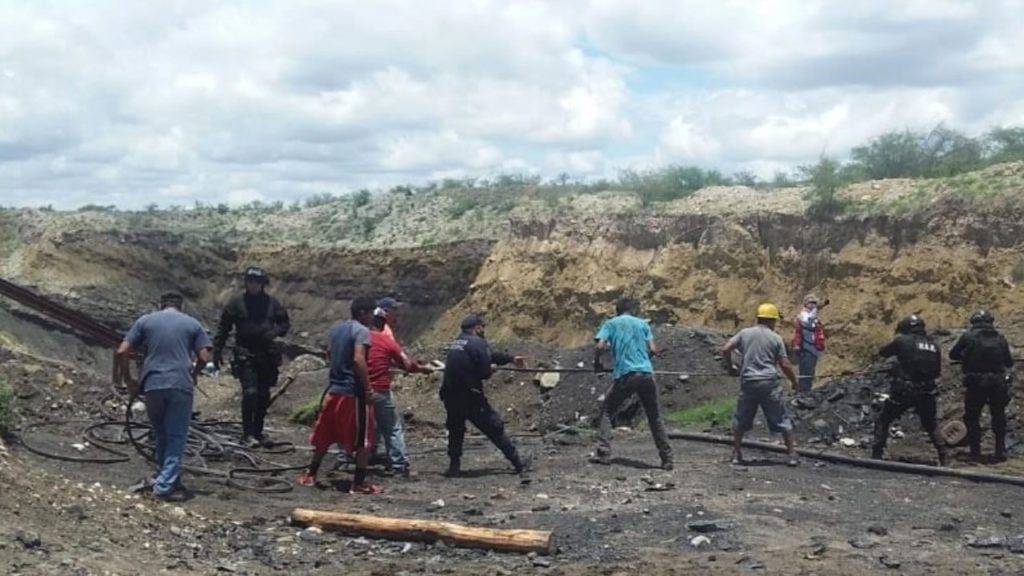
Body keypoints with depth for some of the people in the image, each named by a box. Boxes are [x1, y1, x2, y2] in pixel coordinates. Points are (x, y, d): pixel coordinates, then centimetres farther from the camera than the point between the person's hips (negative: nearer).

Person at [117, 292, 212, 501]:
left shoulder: (145, 321, 9)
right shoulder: (192, 323, 8)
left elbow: (122, 352, 3)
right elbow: (204, 357, 2)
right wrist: (194, 374, 21)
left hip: (152, 385, 2)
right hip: (181, 386, -2)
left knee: (161, 435, 18)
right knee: (176, 437, 4)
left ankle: (166, 479, 27)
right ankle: (165, 486, -2)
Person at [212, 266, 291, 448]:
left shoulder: (272, 303, 6)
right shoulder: (237, 302, 0)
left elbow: (285, 323, 14)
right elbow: (223, 328, 5)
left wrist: (275, 332, -8)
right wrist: (217, 351, 0)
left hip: (267, 356, 3)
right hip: (245, 355, -3)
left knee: (264, 396, 9)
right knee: (250, 393, -14)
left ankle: (258, 431, 22)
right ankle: (247, 435, -6)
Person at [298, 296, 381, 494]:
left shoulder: (336, 328, 12)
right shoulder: (362, 331, -13)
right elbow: (358, 359, -23)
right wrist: (368, 389, -19)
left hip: (333, 390, 8)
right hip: (353, 392, -8)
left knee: (325, 436, 18)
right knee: (364, 439, 1)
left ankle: (311, 475, 24)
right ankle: (359, 483, 1)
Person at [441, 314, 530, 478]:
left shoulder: (456, 342, 16)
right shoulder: (478, 343, -10)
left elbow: (489, 355, 24)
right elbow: (484, 371, -15)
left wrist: (511, 358, 30)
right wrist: (491, 371, 9)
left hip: (450, 396, 6)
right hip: (470, 397, -6)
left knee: (455, 431, 23)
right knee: (495, 429, 4)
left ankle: (454, 467, 19)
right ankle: (518, 463, 12)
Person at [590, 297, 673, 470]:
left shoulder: (611, 324, 9)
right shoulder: (642, 324, 15)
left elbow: (600, 346, -4)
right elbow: (653, 349, 6)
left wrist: (597, 364, 12)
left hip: (624, 376, -2)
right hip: (647, 375, 2)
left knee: (606, 411, 13)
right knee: (655, 417, 13)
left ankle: (603, 453, 1)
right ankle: (667, 458, 13)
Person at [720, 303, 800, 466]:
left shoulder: (744, 333, 5)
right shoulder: (775, 338, 1)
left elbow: (725, 350, 0)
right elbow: (785, 364, -1)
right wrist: (794, 382, 13)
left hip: (748, 382, 2)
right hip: (769, 383, -1)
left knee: (740, 420, 16)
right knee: (783, 420, 8)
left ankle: (737, 454, 17)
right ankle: (792, 455, 8)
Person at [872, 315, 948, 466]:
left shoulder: (902, 341, -6)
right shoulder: (934, 346, 7)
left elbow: (882, 352, 8)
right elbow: (937, 372, 13)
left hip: (903, 392, -4)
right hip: (926, 394, 4)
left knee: (883, 421, 12)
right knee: (931, 426, 23)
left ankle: (876, 456, 6)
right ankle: (943, 457, 14)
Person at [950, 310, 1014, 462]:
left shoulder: (968, 336, -1)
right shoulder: (1000, 338, 7)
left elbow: (952, 355, 6)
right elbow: (1009, 363, 11)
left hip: (976, 383, -2)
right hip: (998, 383, 2)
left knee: (972, 417, 10)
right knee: (999, 417, 17)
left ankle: (975, 452, 7)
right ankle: (1000, 451, 16)